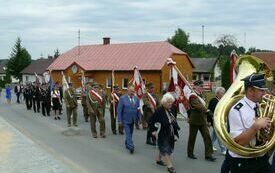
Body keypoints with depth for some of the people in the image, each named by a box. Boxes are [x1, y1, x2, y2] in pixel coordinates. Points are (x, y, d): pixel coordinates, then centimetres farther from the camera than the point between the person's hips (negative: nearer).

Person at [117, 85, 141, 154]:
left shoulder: (136, 98, 5)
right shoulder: (122, 98, -8)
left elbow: (138, 109, 12)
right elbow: (119, 110, -8)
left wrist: (138, 118, 5)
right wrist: (120, 120, -11)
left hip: (133, 120, 5)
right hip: (125, 120, -5)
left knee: (130, 133, 15)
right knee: (128, 133, -8)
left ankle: (127, 144, 32)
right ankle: (131, 147, -10)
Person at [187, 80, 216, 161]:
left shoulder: (201, 95, 12)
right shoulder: (193, 96, -13)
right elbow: (197, 106, -26)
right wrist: (206, 110, -17)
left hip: (203, 120, 7)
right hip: (195, 120, -7)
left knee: (207, 136, 0)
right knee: (192, 137, 7)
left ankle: (208, 155, 3)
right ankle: (190, 153, 22)